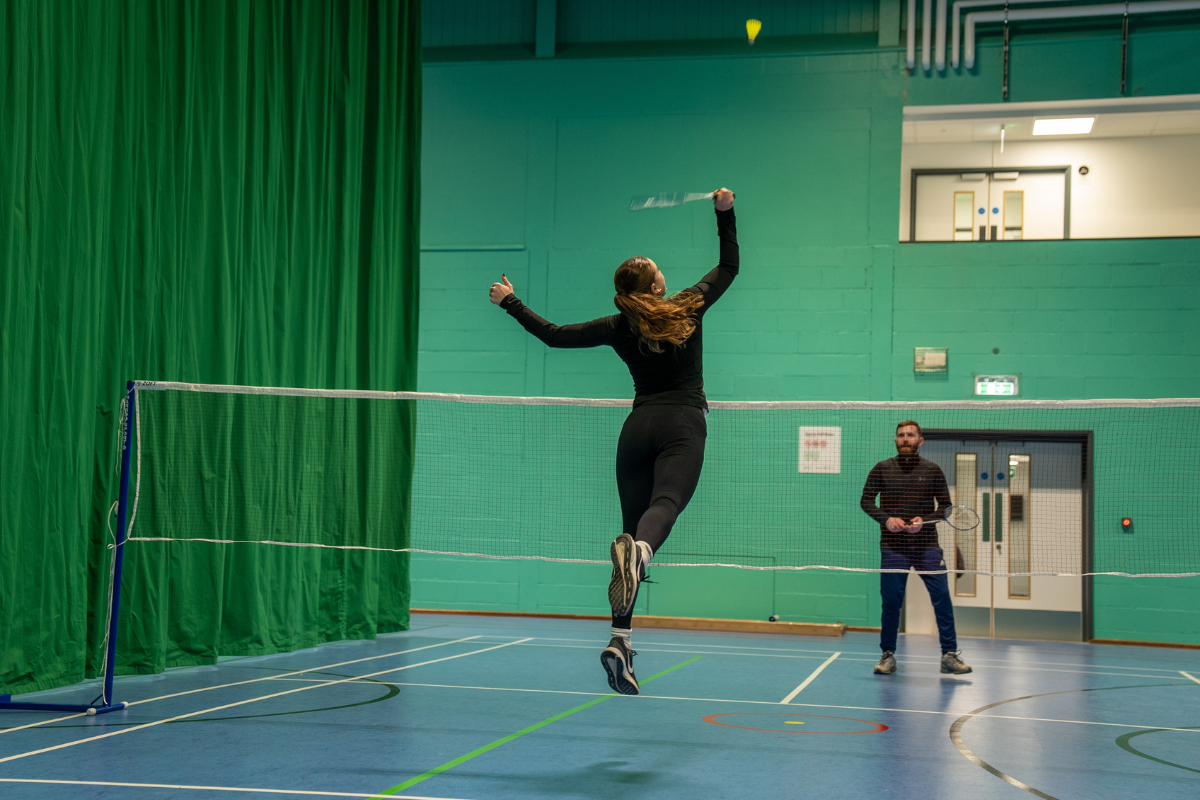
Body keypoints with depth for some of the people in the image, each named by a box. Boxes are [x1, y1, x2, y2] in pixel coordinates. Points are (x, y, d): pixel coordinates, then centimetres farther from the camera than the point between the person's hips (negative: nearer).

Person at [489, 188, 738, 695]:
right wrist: (725, 213, 23)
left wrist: (510, 303, 20)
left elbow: (555, 335, 9)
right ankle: (638, 549, -63)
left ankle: (620, 639, -6)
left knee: (632, 522, 3)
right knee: (666, 502, -25)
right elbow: (729, 266, 19)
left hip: (639, 425, 2)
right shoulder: (689, 308, 5)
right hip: (683, 425, -2)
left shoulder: (620, 328, 6)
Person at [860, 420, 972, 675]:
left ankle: (949, 655, 0)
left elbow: (945, 505, 7)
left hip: (927, 546, 0)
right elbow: (866, 500, 6)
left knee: (942, 597, -6)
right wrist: (886, 519, -11)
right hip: (893, 547, 0)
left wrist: (924, 520, -11)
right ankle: (888, 655, 15)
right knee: (891, 601, 2)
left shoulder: (933, 470, 6)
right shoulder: (882, 469, 6)